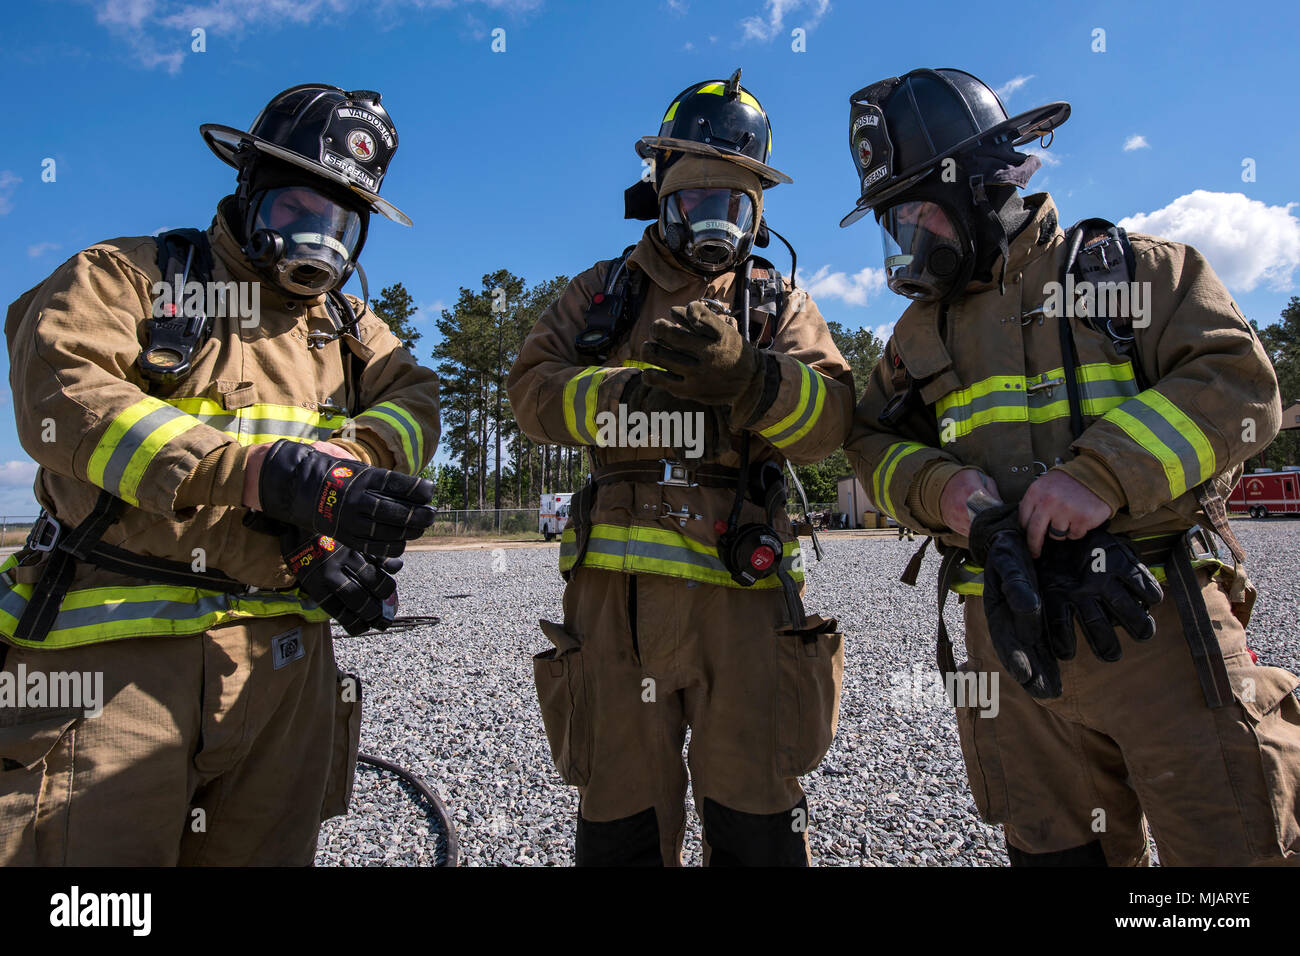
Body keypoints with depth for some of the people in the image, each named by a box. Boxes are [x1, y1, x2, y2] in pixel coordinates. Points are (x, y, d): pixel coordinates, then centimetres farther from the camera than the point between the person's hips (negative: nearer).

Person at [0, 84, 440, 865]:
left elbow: (413, 398, 3)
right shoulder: (128, 275, 6)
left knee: (267, 853, 11)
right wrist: (270, 472, -26)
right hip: (116, 651, -3)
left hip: (284, 659, 4)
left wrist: (338, 466, -19)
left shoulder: (348, 326, 20)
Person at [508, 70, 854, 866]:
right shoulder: (603, 291, 17)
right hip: (616, 589, 1)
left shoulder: (781, 305, 14)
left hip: (741, 590, 0)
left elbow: (830, 419, -2)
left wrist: (745, 373, -21)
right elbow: (533, 390, 2)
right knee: (621, 823, 13)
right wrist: (633, 392, -14)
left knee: (759, 829, 7)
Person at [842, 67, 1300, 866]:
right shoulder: (922, 329, 15)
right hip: (1013, 642, 3)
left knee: (1234, 845, 4)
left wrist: (1104, 476, -21)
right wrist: (938, 487, -10)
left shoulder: (1132, 268, 4)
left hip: (1161, 626, -3)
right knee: (1054, 851, 14)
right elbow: (875, 442, 11)